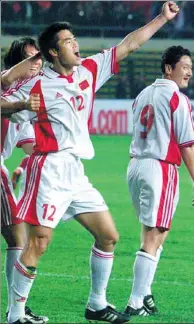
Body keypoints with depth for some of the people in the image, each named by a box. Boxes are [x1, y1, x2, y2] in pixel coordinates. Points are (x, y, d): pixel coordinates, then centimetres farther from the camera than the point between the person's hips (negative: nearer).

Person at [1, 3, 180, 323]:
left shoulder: (89, 70, 9)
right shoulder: (38, 85, -8)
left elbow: (128, 45, 14)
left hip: (76, 174, 8)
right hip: (50, 171, -8)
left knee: (108, 235, 10)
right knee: (38, 243, -12)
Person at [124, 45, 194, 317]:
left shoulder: (143, 95, 14)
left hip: (135, 167, 8)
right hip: (161, 169, -8)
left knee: (153, 233, 21)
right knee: (153, 239, -6)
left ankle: (144, 294, 20)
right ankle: (136, 303, -9)